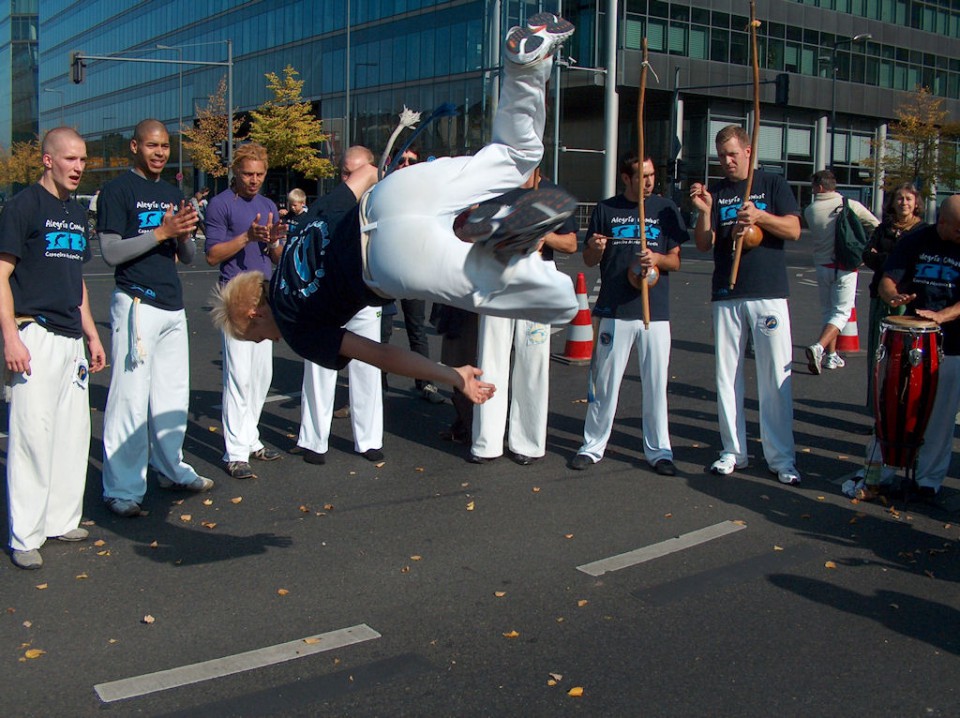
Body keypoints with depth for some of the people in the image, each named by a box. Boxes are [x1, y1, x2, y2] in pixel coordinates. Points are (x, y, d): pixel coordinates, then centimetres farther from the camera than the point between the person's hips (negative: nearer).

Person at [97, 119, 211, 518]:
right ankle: (122, 489, -1)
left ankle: (170, 469, 26)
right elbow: (111, 252, -11)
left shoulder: (173, 194, 17)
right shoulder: (118, 190, -3)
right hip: (136, 305, -7)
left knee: (174, 393, 12)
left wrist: (185, 236, -4)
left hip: (173, 306, 7)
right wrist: (161, 232, -18)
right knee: (130, 397, -7)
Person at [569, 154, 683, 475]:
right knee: (604, 383, 5)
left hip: (655, 310, 1)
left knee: (656, 384, 4)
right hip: (614, 309, 0)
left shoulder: (666, 209, 7)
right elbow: (589, 260, 9)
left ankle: (658, 450, 15)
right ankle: (592, 446, 16)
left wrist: (657, 259, -14)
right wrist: (595, 249, -14)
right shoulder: (606, 209, 6)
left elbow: (676, 261, 7)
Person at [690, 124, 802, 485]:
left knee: (776, 376, -3)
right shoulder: (715, 193, 12)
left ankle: (781, 458, 2)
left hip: (769, 293, -2)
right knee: (727, 375, 5)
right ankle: (733, 451, 14)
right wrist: (704, 211, -12)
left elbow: (793, 229, -3)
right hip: (726, 295, 3)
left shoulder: (773, 185, 7)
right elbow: (703, 244, 4)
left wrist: (759, 216, -19)